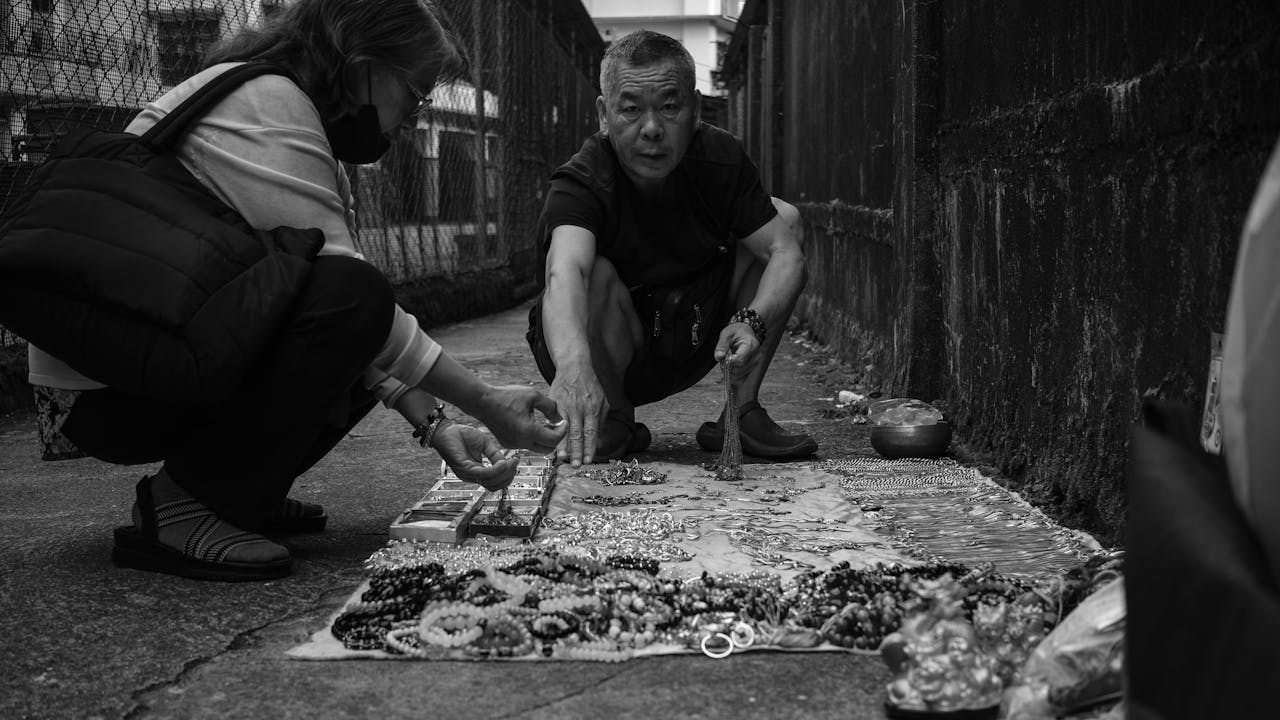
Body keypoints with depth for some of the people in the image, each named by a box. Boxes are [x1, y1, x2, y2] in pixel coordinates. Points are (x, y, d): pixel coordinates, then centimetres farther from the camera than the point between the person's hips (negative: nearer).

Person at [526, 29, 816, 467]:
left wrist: (753, 320, -38)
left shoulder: (718, 159, -12)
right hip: (604, 358, -4)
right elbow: (564, 272, -47)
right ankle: (612, 422, -9)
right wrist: (573, 364, -68)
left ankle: (741, 413, -6)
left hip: (692, 343, 5)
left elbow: (786, 250, -17)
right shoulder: (581, 183, -26)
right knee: (592, 271, -35)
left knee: (785, 218, -7)